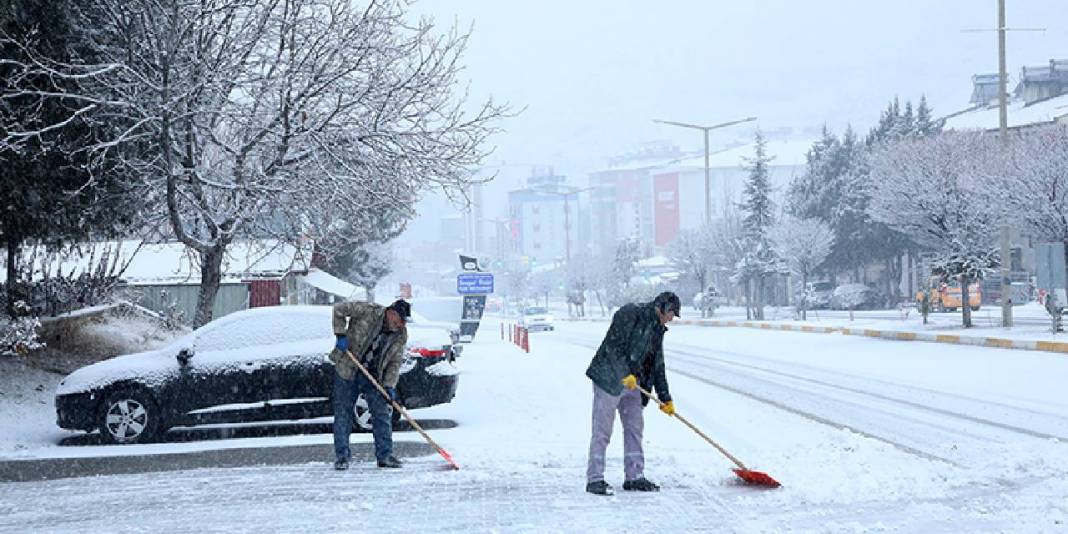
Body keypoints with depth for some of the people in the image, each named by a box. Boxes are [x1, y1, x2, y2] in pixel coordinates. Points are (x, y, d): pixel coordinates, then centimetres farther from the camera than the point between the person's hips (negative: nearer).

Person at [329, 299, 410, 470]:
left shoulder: (401, 335, -4)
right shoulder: (368, 312, -18)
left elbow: (395, 362, 0)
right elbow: (339, 309, -12)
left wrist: (389, 385, -12)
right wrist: (341, 335, -20)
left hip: (374, 376, 4)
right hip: (347, 371, -4)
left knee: (382, 414, 0)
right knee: (343, 413, -2)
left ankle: (385, 455, 8)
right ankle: (342, 456, 5)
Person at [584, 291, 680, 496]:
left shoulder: (657, 329, 14)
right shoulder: (629, 314, -13)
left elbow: (657, 365, 19)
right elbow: (613, 345, -20)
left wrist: (665, 398, 17)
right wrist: (625, 374, -24)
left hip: (632, 383, 9)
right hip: (608, 379, -9)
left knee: (634, 428, 9)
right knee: (602, 430, -7)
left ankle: (634, 477, 16)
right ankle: (595, 479, -5)